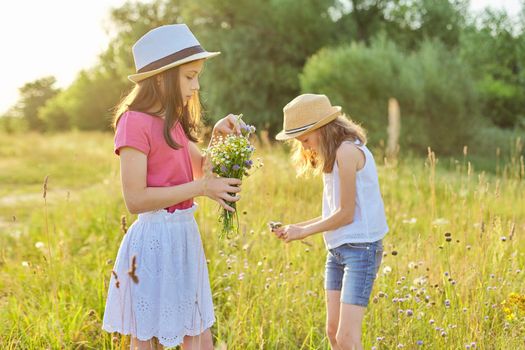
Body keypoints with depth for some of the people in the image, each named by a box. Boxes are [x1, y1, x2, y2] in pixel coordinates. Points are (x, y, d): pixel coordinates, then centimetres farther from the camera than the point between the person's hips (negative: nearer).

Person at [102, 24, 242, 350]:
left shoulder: (172, 122, 11)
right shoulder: (136, 121, -14)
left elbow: (202, 170, 21)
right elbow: (135, 199, -20)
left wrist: (218, 135, 4)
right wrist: (201, 188, -18)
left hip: (184, 235, 8)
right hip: (154, 240, -8)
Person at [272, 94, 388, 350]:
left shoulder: (347, 151, -15)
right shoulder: (332, 156, 14)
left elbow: (346, 213, -16)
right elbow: (336, 213, 11)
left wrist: (303, 232, -6)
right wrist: (296, 227, 3)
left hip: (360, 248, -9)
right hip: (337, 250, 9)